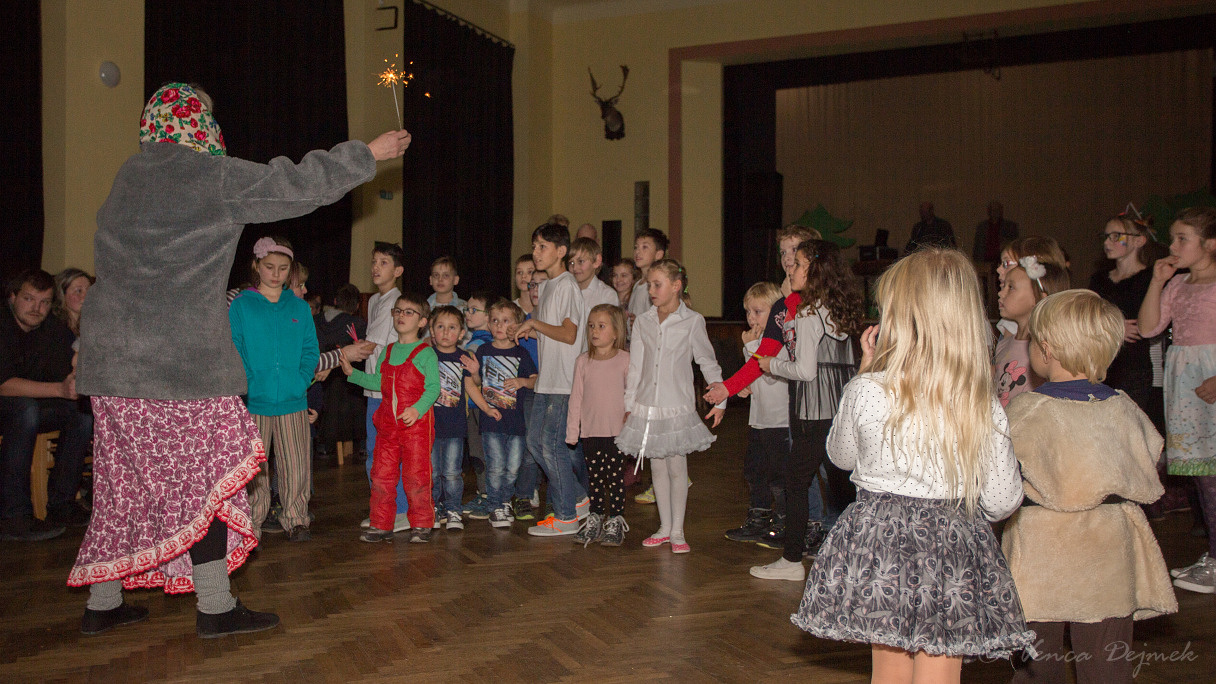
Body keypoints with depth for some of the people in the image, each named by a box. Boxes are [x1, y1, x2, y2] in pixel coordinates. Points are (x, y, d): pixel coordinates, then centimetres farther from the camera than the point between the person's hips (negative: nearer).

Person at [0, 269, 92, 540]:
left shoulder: (55, 329, -1)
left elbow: (65, 377, -3)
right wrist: (60, 389, -39)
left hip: (25, 411, 6)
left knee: (82, 412, -14)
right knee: (25, 408, -35)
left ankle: (60, 506, -10)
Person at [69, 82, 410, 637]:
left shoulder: (129, 176, 14)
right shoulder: (212, 176, -8)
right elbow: (298, 185, -6)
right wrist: (370, 153, 2)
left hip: (113, 352, 8)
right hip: (180, 357, -7)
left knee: (125, 475, 14)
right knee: (206, 475, 0)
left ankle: (102, 602, 22)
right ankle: (214, 606, 4)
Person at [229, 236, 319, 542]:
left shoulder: (299, 307, 10)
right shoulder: (240, 305, 2)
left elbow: (311, 350, 10)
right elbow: (232, 351, -3)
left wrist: (301, 381, -5)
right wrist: (247, 385, -14)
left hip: (293, 401, 2)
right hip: (253, 402, -2)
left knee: (296, 466, 4)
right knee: (252, 468, 2)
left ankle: (295, 519, 18)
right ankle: (251, 523, 14)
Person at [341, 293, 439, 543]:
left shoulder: (426, 353, -3)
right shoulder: (387, 352, 17)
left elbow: (433, 387, -9)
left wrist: (417, 409, -22)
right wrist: (353, 373, 19)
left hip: (417, 421, -6)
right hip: (388, 422, 6)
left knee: (416, 475, -3)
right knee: (381, 474, 6)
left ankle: (421, 524, 10)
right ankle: (381, 524, 16)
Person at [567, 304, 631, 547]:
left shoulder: (625, 360, -2)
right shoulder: (583, 361, 5)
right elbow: (576, 397, 7)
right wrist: (572, 431, 4)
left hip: (617, 431, -2)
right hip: (590, 431, 3)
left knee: (615, 477, 3)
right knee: (594, 477, 10)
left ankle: (615, 521, 13)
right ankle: (595, 519, 22)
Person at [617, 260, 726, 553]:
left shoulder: (692, 321, -3)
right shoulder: (643, 322, 6)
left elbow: (708, 362, 2)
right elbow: (635, 366, 10)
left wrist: (719, 399, -2)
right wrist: (629, 403, 9)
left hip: (677, 406, -3)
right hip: (647, 406, 4)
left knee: (677, 466, 0)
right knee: (657, 466, 9)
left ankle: (677, 531, 11)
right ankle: (664, 527, 21)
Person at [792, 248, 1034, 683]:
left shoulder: (866, 391, -13)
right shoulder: (985, 410, -10)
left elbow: (840, 455, 7)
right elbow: (1003, 502, -4)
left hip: (879, 540, 0)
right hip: (954, 554, 0)